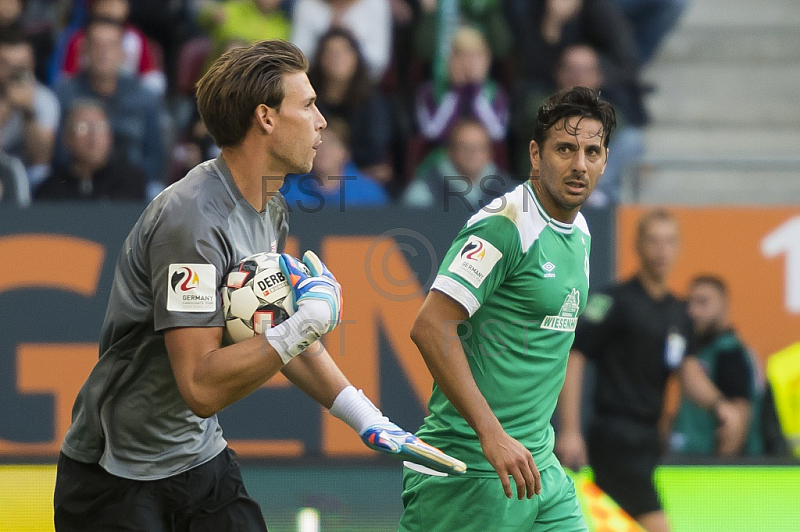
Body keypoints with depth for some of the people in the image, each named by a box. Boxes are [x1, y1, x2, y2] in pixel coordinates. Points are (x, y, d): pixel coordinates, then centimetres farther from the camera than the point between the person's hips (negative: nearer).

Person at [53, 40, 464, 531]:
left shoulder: (271, 209, 6)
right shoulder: (192, 219, -24)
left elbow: (281, 337, 18)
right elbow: (201, 387, -29)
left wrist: (369, 422, 11)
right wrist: (313, 319, -26)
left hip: (202, 459, 8)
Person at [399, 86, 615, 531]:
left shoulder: (579, 231, 13)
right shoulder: (505, 226, -15)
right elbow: (430, 327, -22)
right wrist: (492, 434, -25)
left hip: (538, 465, 9)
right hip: (471, 472, -9)